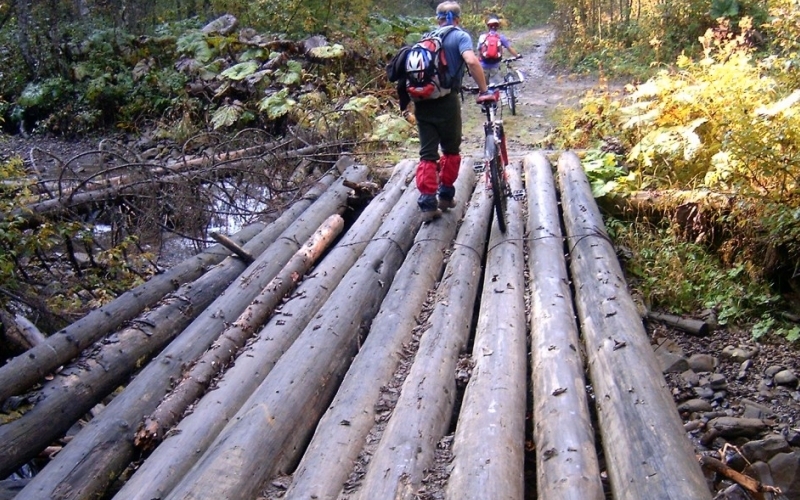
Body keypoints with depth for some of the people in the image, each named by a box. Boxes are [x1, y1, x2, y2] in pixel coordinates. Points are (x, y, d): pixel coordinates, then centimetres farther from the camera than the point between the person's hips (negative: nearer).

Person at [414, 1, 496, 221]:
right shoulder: (460, 36, 1)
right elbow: (471, 61, -17)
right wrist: (484, 91, -14)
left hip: (422, 100, 4)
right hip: (446, 100, -4)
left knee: (427, 153, 5)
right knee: (451, 149, 16)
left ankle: (427, 203, -3)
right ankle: (445, 195, 23)